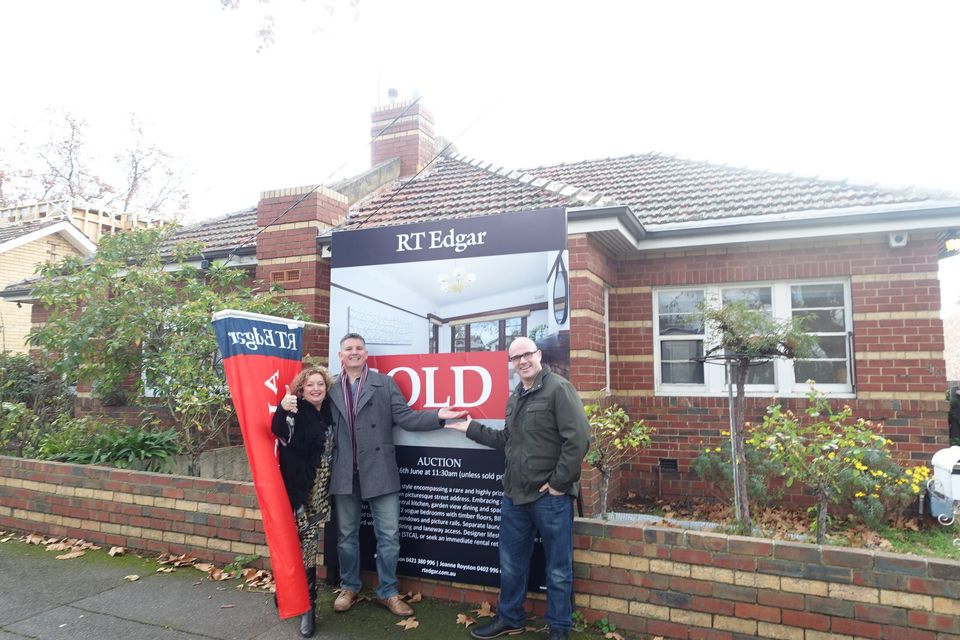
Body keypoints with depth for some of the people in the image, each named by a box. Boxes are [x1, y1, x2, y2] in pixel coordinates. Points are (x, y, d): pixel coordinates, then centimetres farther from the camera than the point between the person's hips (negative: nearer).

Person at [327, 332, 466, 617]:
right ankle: (349, 588, 34)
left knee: (389, 536, 4)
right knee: (346, 535, 15)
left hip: (379, 472, -1)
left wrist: (438, 416, -17)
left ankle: (388, 592, 22)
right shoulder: (331, 389, 6)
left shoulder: (385, 383, 3)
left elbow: (404, 417, -4)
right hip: (344, 475, 1)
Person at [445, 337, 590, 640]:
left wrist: (559, 482, -16)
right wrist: (472, 428, 21)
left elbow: (578, 439, -18)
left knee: (558, 569, 9)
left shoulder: (559, 389, -12)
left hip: (551, 496, -7)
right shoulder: (515, 397, 13)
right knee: (511, 564, 19)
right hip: (514, 495, 7)